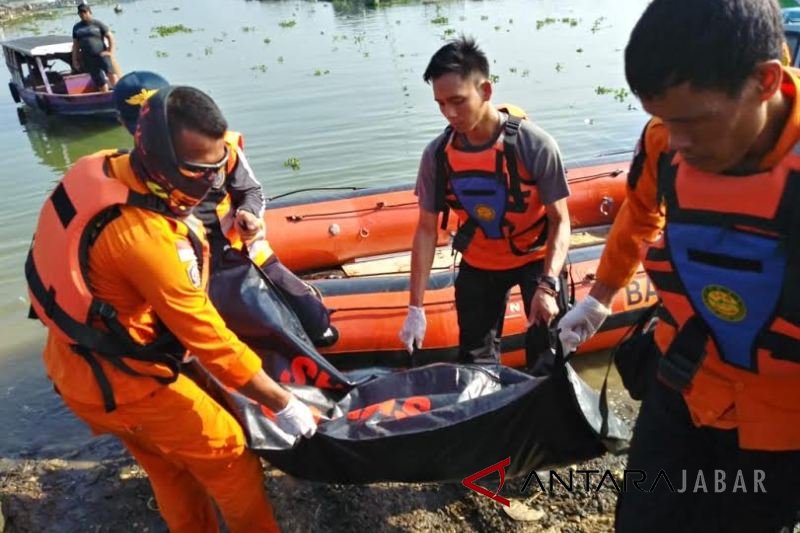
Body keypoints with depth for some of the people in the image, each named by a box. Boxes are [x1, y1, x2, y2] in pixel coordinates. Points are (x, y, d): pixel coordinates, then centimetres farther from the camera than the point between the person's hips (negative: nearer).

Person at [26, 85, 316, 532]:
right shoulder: (146, 238, -35)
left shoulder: (101, 168, -10)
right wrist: (283, 403, -19)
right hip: (122, 381, -8)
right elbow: (207, 337, -29)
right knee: (227, 456, 10)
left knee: (170, 469, 25)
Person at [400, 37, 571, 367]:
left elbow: (560, 220, -18)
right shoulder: (437, 154, -18)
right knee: (475, 361, 11)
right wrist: (416, 307, -13)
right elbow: (426, 229, -10)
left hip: (536, 257, -2)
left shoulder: (534, 145, -26)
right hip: (478, 265, 3)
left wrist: (548, 286, -33)